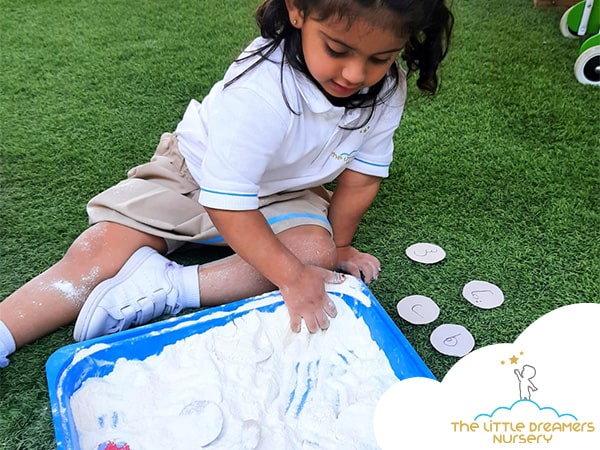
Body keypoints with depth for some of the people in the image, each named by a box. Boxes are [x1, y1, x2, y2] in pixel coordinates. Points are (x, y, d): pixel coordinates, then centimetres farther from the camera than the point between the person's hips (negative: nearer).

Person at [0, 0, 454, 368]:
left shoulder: (387, 87, -20)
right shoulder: (258, 91, -37)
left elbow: (360, 176, -7)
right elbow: (228, 204, -33)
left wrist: (336, 246, -1)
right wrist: (293, 277, -33)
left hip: (283, 192, 4)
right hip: (196, 172, -3)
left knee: (314, 250, -28)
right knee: (102, 250, -18)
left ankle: (165, 286, -24)